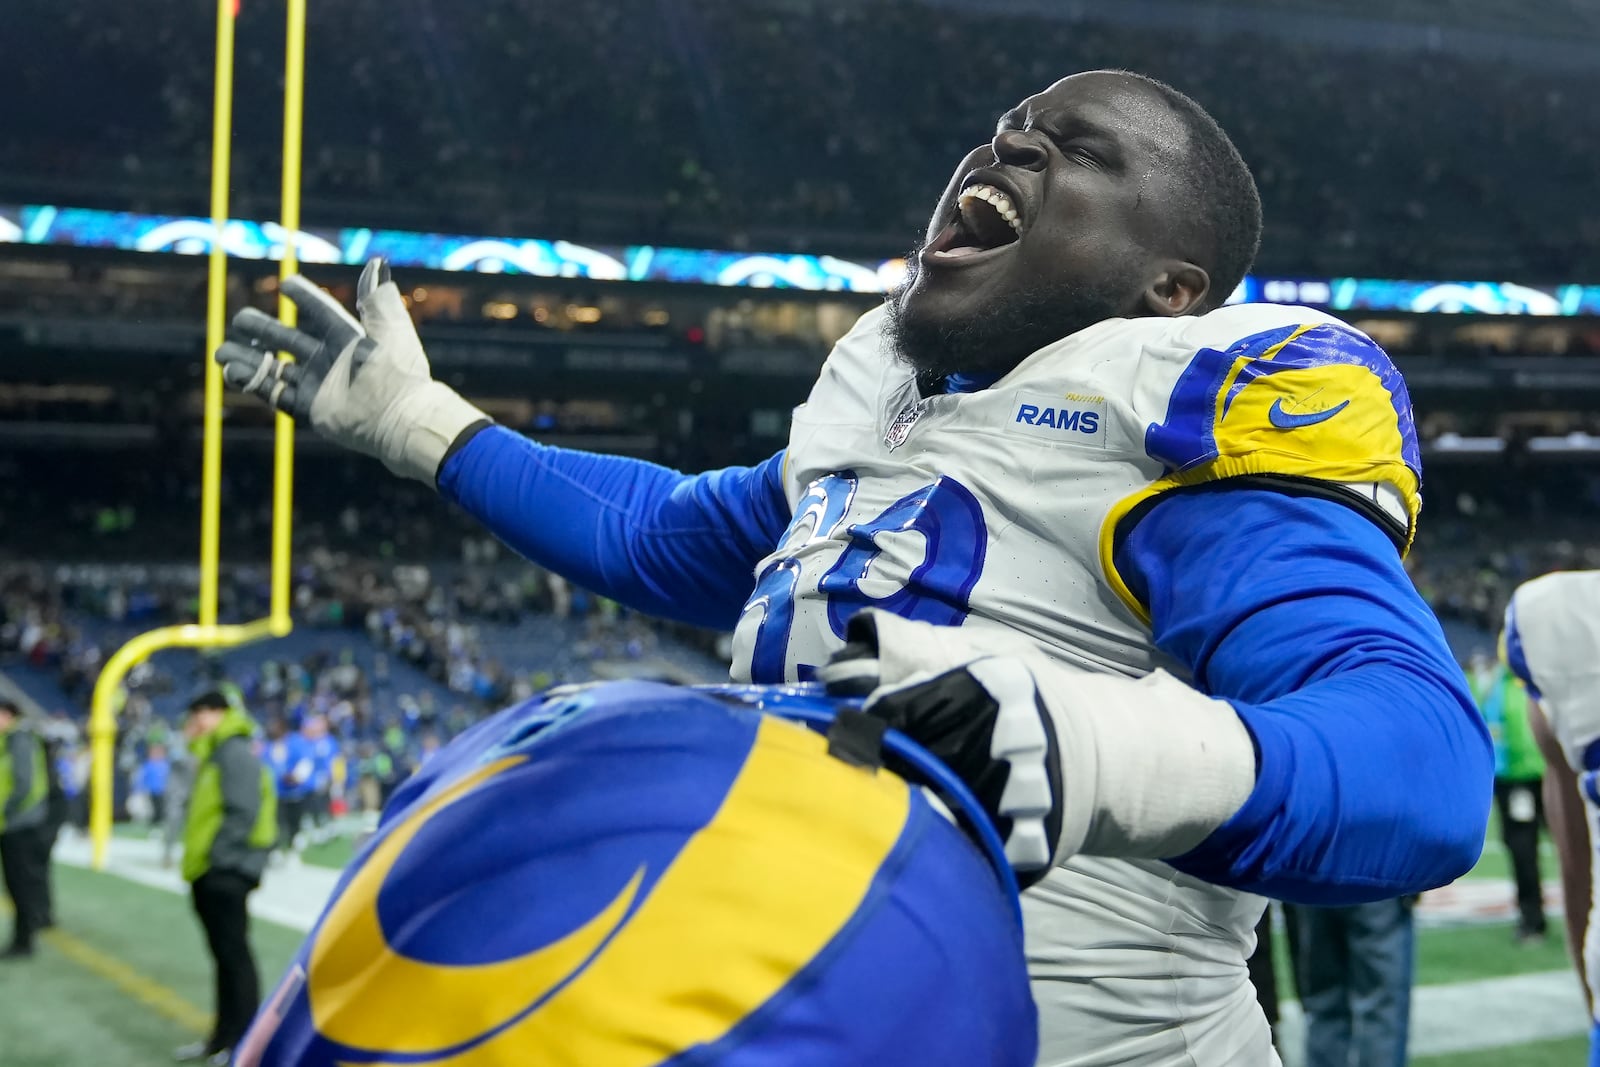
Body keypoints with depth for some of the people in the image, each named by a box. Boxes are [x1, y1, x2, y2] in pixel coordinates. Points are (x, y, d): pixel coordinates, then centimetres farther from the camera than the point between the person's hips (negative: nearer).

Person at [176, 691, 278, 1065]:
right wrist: (195, 860, 13)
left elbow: (243, 814, -22)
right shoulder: (215, 755, 19)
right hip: (211, 874, 10)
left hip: (226, 872, -10)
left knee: (234, 954, -5)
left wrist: (215, 859, -20)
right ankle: (225, 1037, 20)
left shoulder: (235, 753, -14)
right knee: (224, 955, 14)